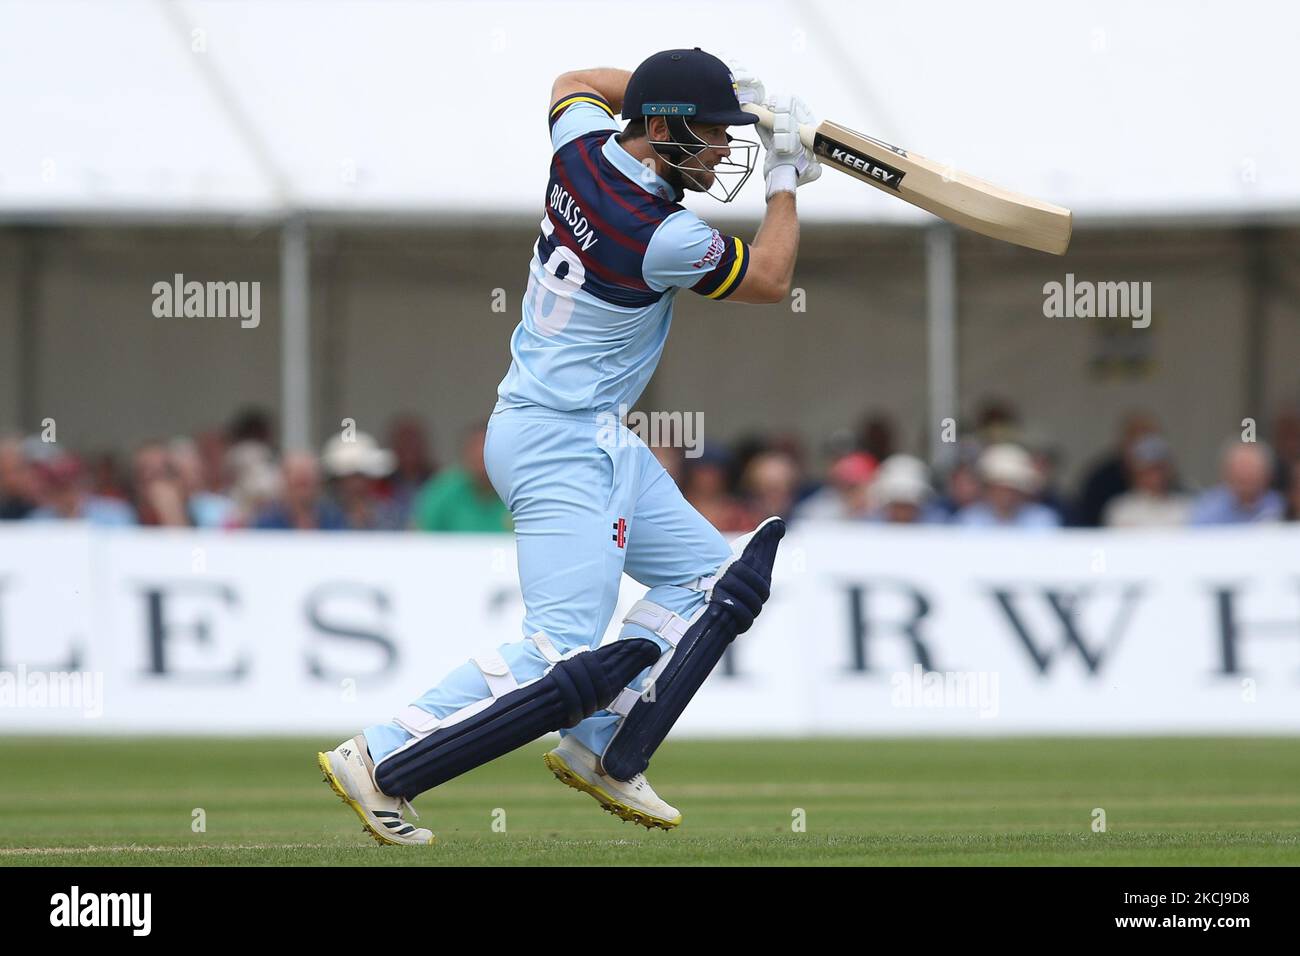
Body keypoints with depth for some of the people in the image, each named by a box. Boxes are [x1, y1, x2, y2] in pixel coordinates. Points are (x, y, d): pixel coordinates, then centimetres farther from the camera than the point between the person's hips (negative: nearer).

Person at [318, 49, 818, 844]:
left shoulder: (582, 149, -1)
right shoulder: (662, 238, -22)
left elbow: (577, 81, 25)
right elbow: (771, 279, -4)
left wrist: (701, 87, 18)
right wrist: (785, 175, 7)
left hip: (597, 439, 10)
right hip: (563, 444, -10)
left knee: (709, 576, 16)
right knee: (563, 658, -16)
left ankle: (600, 749, 13)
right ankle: (380, 764, -14)